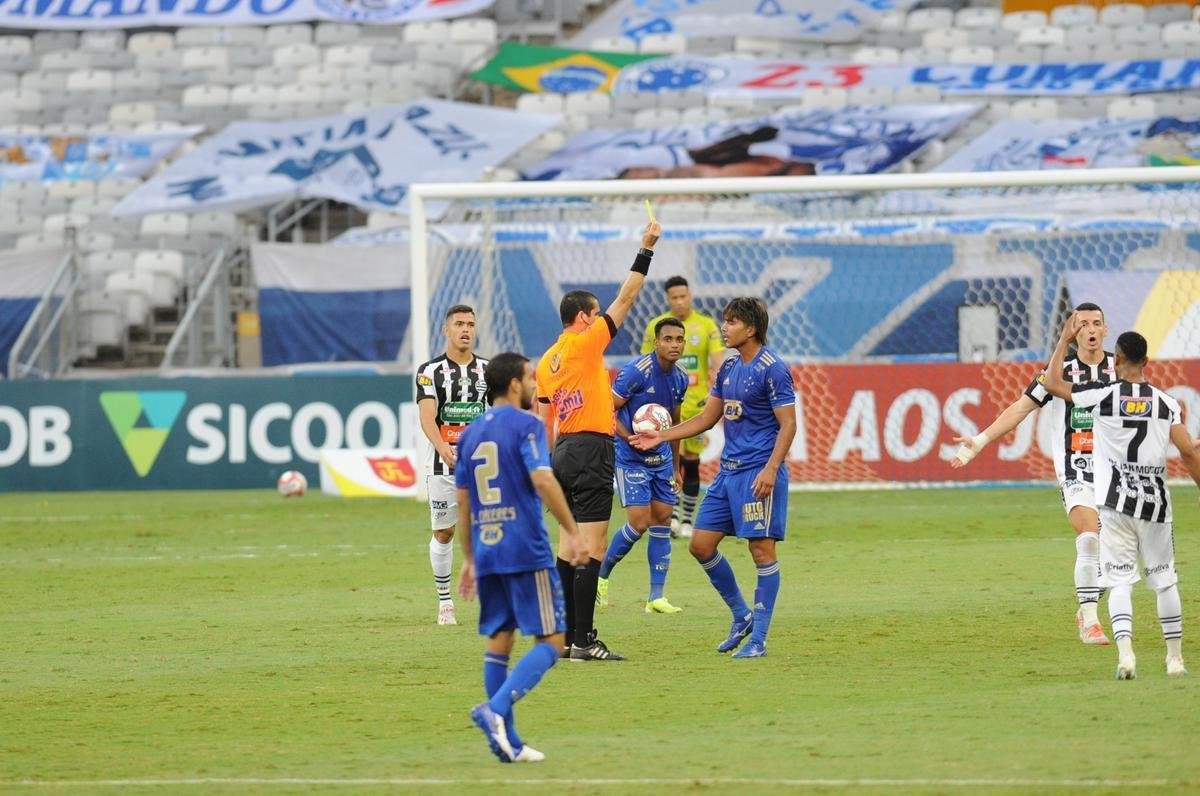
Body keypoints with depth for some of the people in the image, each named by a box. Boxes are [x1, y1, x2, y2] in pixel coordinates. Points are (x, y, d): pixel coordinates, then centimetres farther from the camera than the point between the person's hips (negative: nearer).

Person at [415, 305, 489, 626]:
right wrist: (442, 447, -30)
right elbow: (427, 418, -12)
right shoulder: (430, 371, 0)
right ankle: (445, 603, 15)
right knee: (443, 533, 4)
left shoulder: (488, 370, 8)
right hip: (444, 465, -1)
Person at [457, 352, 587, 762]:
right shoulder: (526, 425, -6)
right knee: (550, 642, -3)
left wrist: (469, 559, 23)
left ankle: (507, 741, 10)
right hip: (527, 551, -7)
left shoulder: (471, 433, 14)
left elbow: (462, 501, 17)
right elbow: (543, 481, -18)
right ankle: (495, 708, -22)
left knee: (499, 640, 12)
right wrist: (571, 532, -11)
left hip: (486, 551, 7)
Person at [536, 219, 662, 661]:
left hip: (564, 452, 8)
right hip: (591, 450, -8)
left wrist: (549, 466, 21)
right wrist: (646, 249, -1)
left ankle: (565, 636, 12)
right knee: (592, 548, -9)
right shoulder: (585, 343, -7)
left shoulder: (546, 361, 14)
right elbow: (625, 298, -6)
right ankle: (583, 639, -13)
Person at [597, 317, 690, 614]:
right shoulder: (636, 372, -18)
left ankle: (656, 596, 7)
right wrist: (630, 438, -26)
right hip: (631, 458, -7)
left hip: (661, 458, 7)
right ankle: (601, 575, 12)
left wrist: (675, 466, 22)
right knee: (639, 523, -11)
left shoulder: (680, 379, 5)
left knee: (662, 519, 3)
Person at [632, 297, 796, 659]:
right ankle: (742, 616, 21)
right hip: (728, 470, 9)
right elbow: (708, 417, 22)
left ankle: (758, 639, -2)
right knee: (701, 544, 7)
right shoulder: (729, 368, 14)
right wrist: (661, 436, 18)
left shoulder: (772, 369, -11)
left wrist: (771, 469, -23)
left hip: (758, 473, -9)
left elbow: (788, 424, -14)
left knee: (762, 550, -6)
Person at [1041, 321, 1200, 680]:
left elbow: (1052, 382, 2)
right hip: (1156, 505, 2)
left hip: (1116, 505, -2)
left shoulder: (1103, 396, -6)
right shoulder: (1166, 403, 0)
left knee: (1120, 582, -3)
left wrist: (1065, 338, 11)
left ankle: (1125, 650, -23)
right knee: (1165, 580, 15)